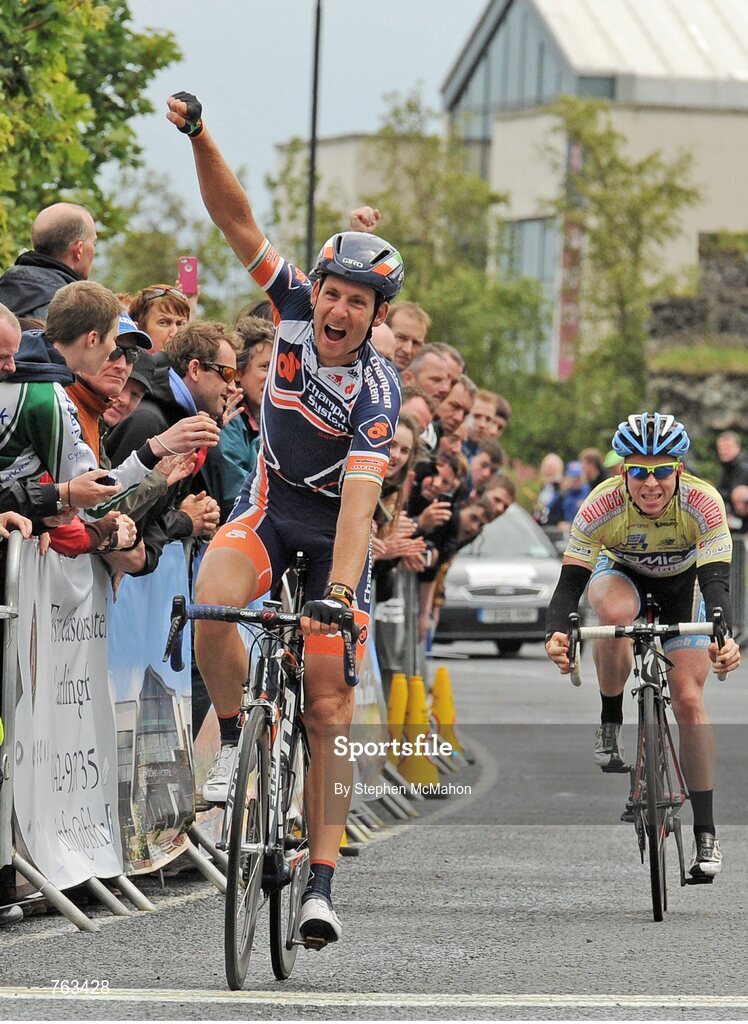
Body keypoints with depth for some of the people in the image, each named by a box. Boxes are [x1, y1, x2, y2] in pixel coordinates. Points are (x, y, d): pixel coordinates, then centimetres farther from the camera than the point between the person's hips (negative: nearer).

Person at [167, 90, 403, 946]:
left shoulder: (377, 389, -24)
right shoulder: (294, 306, -11)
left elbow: (360, 495, -33)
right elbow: (236, 221, -12)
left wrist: (340, 592, -44)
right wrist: (199, 138, -27)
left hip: (334, 529, -2)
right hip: (268, 507, 3)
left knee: (328, 709, -5)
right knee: (211, 605, -32)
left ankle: (322, 882, -2)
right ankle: (236, 740, -8)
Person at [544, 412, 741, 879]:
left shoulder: (703, 503, -33)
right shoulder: (602, 505, -33)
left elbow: (716, 579, -39)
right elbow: (571, 578, -34)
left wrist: (724, 637, -57)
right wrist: (556, 633, -52)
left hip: (684, 583, 0)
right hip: (622, 574, 0)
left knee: (689, 697, -12)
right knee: (614, 612, -37)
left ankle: (706, 831, -4)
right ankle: (611, 724, -15)